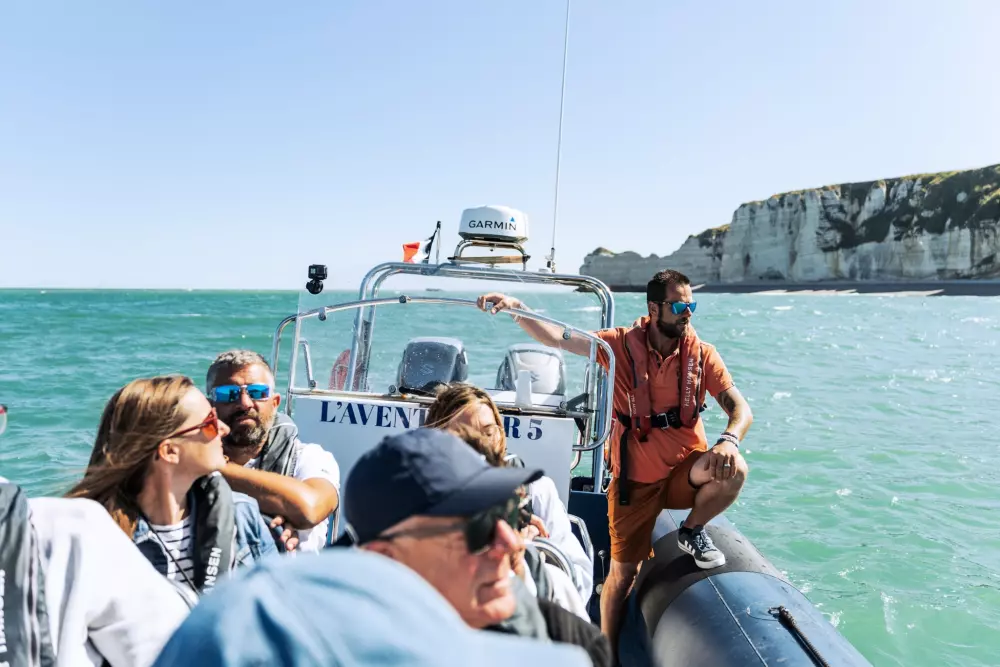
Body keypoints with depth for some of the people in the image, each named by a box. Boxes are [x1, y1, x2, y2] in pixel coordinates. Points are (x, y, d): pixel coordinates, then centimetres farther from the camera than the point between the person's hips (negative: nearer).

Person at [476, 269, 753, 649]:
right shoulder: (624, 344, -10)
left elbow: (740, 408, -12)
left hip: (684, 471, 1)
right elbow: (557, 339, -15)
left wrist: (729, 440, -35)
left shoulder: (702, 354, -8)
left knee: (733, 471, -31)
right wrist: (516, 309, -31)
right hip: (634, 477, -1)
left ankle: (693, 531, 1)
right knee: (623, 572, 5)